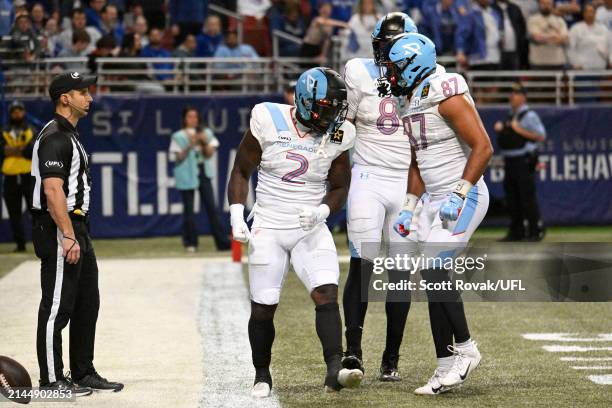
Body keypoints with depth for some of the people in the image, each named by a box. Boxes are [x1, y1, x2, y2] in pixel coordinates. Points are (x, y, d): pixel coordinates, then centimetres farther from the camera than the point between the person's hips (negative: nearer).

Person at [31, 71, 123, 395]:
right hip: (59, 230, -11)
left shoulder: (70, 135, 18)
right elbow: (52, 190, -23)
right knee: (58, 306, -6)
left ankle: (83, 373, 23)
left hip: (77, 227, 11)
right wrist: (68, 237, -26)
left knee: (87, 303, 15)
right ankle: (52, 380, -2)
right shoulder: (54, 137, -15)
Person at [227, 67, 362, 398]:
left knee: (327, 294, -19)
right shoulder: (269, 122, -11)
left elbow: (339, 187, 8)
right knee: (263, 308, 2)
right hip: (268, 230, -1)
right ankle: (262, 375, 22)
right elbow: (241, 172, 0)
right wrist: (237, 218, -9)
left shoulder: (336, 136, -4)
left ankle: (334, 370, -27)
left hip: (311, 231, 1)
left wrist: (322, 211, -13)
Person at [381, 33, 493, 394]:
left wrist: (458, 196, -23)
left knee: (433, 269, -18)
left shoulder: (446, 96, -16)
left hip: (464, 197, -9)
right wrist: (409, 209, 15)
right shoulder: (409, 103, 12)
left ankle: (465, 349, -5)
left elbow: (483, 147, -20)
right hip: (436, 200, 9)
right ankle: (446, 368, 8)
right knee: (434, 281, 4)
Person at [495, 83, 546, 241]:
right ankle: (516, 232, 15)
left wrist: (519, 130, -19)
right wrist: (499, 129, 6)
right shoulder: (510, 116, 18)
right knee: (512, 198, 9)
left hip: (524, 161, -8)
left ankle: (536, 231, -4)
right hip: (509, 161, 8)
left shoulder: (529, 115, -7)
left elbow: (541, 136, -16)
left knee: (527, 197, -8)